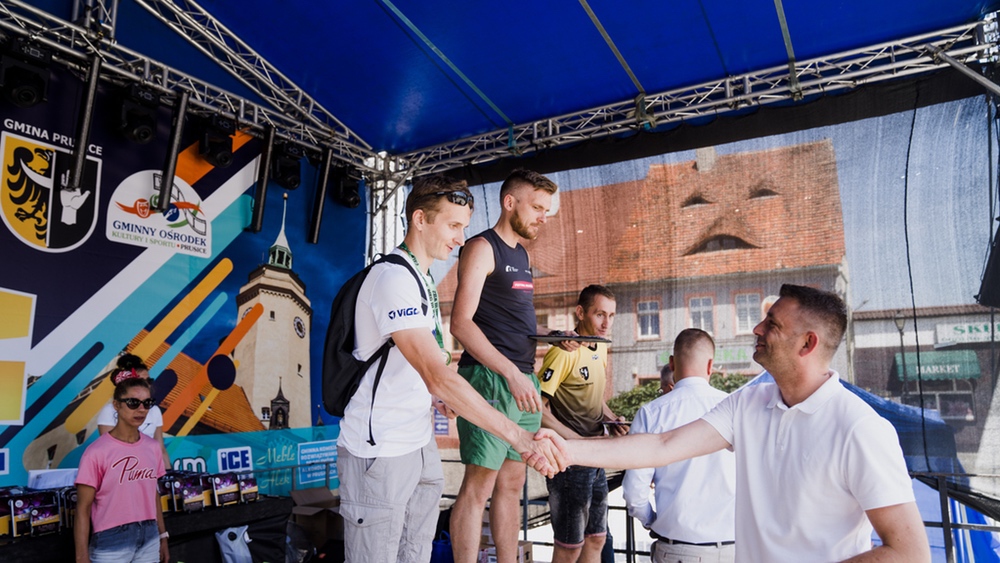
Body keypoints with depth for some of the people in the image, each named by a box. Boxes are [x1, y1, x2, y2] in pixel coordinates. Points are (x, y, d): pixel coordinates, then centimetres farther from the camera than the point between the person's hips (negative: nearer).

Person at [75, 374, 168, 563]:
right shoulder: (97, 452, -13)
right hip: (111, 541, -4)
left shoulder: (153, 447, 3)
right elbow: (83, 510, -10)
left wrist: (162, 536, 13)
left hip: (149, 538, 5)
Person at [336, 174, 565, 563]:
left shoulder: (423, 279, 12)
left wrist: (436, 398, 3)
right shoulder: (394, 278, -20)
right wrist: (517, 436, -32)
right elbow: (437, 374, -30)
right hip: (379, 450, -9)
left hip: (419, 444, 9)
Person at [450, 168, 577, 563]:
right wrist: (511, 374, -22)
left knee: (512, 483, 13)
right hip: (490, 380, -8)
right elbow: (461, 323, -16)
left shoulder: (521, 253, 19)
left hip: (522, 381, 9)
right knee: (479, 484, -4)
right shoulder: (482, 248, -6)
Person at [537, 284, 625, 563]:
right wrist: (578, 441, -22)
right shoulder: (565, 352, -18)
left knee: (596, 540, 17)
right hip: (569, 461, -8)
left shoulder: (601, 348, 8)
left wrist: (611, 418, 4)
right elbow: (537, 407, -21)